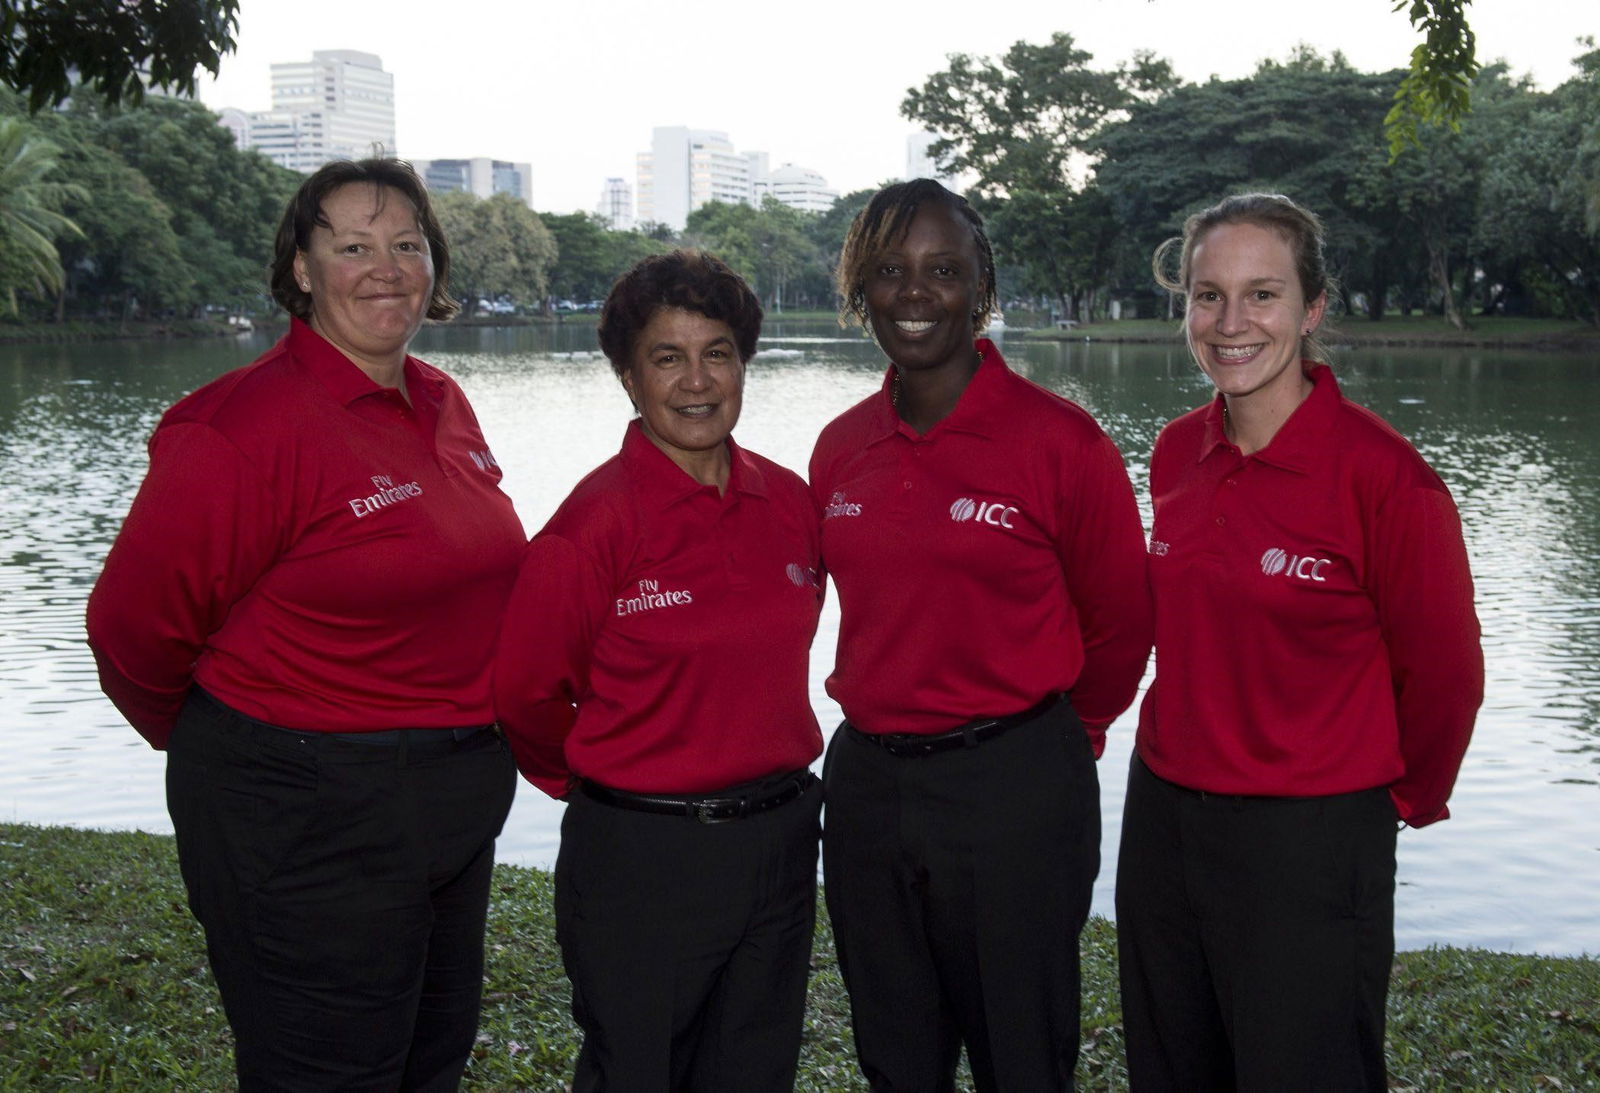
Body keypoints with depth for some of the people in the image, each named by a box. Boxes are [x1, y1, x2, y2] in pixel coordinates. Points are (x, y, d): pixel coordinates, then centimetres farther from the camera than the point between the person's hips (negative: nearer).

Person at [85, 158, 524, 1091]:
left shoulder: (444, 405, 5)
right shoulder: (246, 425, -19)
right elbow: (135, 629, -12)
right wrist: (228, 751, 4)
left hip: (456, 804, 8)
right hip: (308, 820, -8)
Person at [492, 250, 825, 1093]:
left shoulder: (789, 504, 1)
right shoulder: (596, 521, -16)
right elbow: (525, 692, -8)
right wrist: (598, 784, 5)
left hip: (780, 841, 5)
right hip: (639, 856, -5)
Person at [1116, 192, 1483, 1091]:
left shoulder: (1382, 473, -17)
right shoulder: (1176, 455, 2)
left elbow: (1441, 673, -7)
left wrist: (1405, 800, 5)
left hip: (1307, 844, -6)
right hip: (1163, 819, 6)